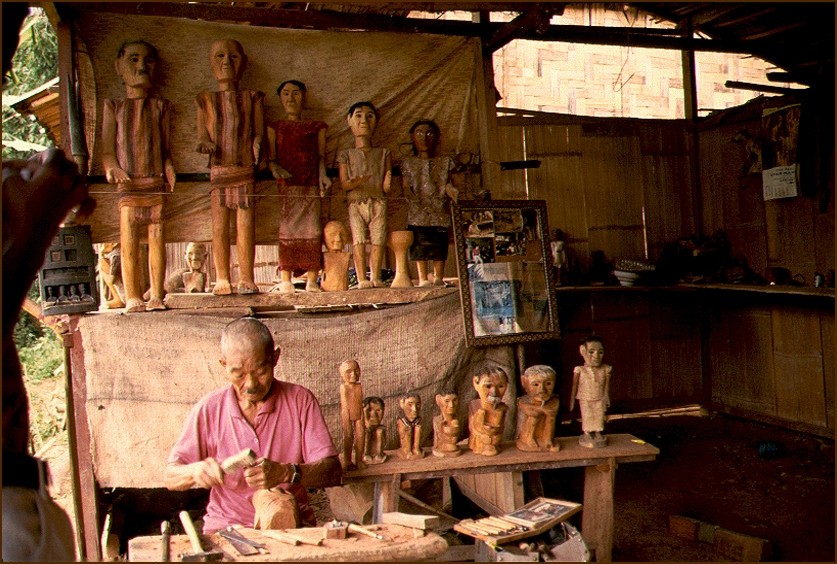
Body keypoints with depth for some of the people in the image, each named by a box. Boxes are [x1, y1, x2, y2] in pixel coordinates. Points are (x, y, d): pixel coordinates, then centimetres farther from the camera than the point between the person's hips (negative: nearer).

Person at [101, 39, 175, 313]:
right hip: (128, 184, -1)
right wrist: (112, 168, -14)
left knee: (157, 238, 0)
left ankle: (156, 296, 7)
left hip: (155, 182, 1)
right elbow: (107, 148, 5)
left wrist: (168, 167, -4)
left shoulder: (160, 107, 15)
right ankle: (133, 298, 2)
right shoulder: (114, 107, 11)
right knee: (129, 240, -4)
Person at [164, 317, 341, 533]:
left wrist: (285, 472, -27)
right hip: (227, 527, 0)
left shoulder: (300, 401, -1)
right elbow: (170, 477, 4)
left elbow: (333, 471, -9)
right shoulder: (208, 409, 2)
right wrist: (196, 471, -20)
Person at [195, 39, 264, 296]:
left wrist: (257, 145, -15)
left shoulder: (252, 98, 12)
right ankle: (222, 280, 6)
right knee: (219, 227, 0)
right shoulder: (206, 100, 12)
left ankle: (247, 279, 4)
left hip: (245, 170, 0)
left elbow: (259, 132, 7)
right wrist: (205, 144, -15)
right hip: (218, 170, 1)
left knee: (246, 225, -3)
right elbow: (202, 135, 8)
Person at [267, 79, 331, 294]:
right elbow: (271, 156, 6)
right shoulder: (275, 126, 15)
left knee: (312, 230, -5)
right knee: (286, 228, -7)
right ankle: (285, 280, -5)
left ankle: (311, 280, -3)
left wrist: (322, 175, -8)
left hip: (310, 185, 1)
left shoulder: (316, 127, 18)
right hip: (285, 185, -1)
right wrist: (274, 167, -16)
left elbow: (321, 155, 10)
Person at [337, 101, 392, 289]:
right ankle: (361, 279, -8)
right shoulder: (347, 155, 12)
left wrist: (387, 184, -16)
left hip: (378, 203, 1)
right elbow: (344, 183, 2)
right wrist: (356, 182, -20)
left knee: (378, 240, -9)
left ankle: (375, 277, -3)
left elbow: (386, 189, 9)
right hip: (356, 203, -1)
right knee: (359, 241, -10)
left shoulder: (383, 154, 15)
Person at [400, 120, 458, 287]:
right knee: (420, 246, -6)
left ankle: (438, 278, 6)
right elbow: (407, 189, 2)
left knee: (439, 247, -1)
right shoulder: (409, 163, 10)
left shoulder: (444, 162, 14)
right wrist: (417, 204, -14)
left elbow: (447, 185, 10)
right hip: (418, 213, -1)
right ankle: (423, 279, -1)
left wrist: (449, 189, -14)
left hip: (440, 212, 1)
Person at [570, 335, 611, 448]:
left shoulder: (605, 370, -6)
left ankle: (598, 433, 22)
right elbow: (574, 386, -3)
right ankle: (587, 434, 19)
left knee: (599, 416, 7)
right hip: (585, 400, -2)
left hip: (599, 400, 2)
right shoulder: (580, 370, -11)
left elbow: (607, 386, 2)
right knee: (587, 416, 5)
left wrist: (606, 398, 2)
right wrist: (572, 400, 0)